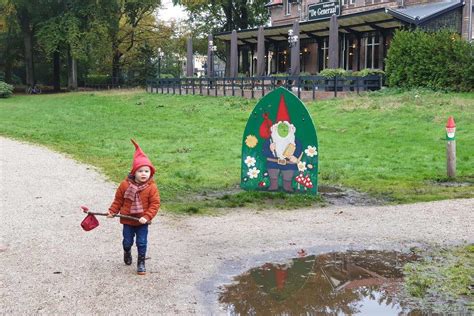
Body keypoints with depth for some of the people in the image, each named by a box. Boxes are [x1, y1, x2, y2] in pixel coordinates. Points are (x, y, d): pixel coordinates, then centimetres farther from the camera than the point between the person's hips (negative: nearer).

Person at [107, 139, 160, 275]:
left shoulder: (152, 187, -13)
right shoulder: (125, 185, -9)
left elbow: (155, 204, -14)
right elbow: (118, 200, 2)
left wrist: (147, 217, -22)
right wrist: (112, 211, -3)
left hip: (142, 222, -2)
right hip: (127, 220, 2)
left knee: (142, 243, 1)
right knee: (127, 241, 17)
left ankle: (141, 262, 18)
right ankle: (127, 252, 49)